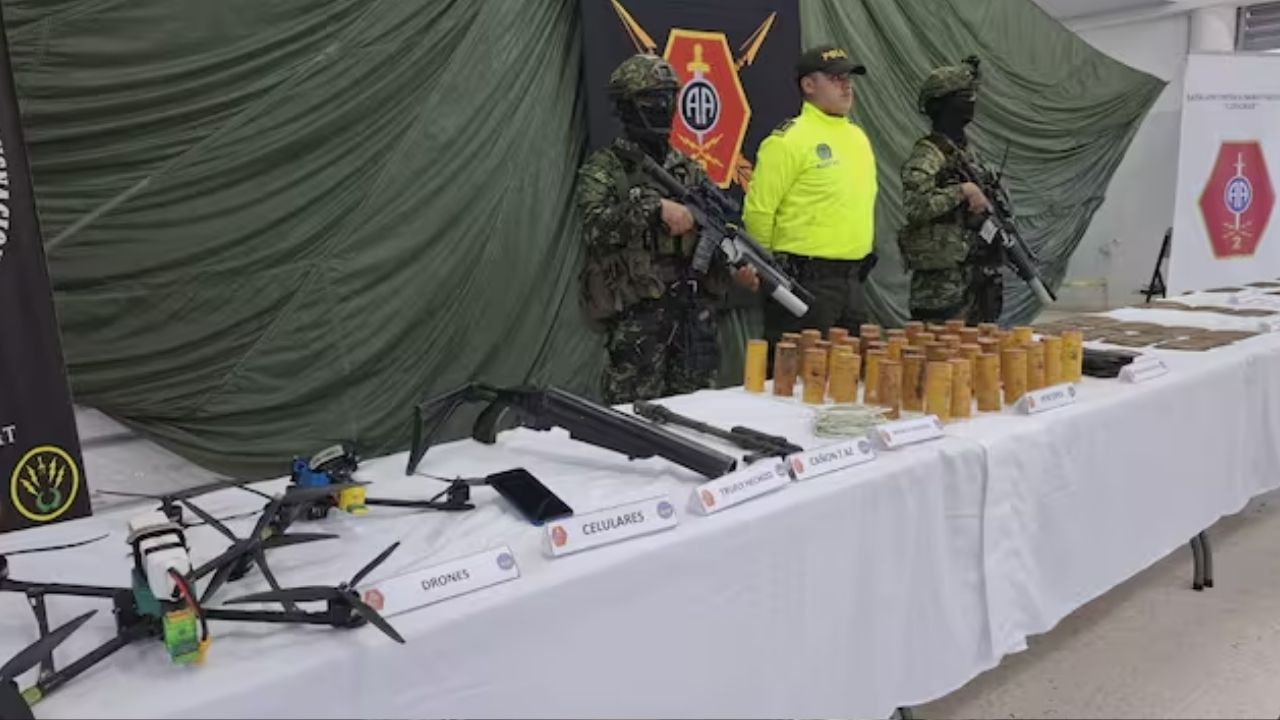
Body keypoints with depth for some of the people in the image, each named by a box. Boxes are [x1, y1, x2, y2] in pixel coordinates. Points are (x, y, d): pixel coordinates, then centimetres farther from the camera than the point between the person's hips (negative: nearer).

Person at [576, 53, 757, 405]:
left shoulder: (688, 168, 14)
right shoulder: (603, 167, -3)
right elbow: (596, 226, -19)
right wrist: (654, 207, -26)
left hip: (696, 308, 5)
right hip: (637, 313, -5)